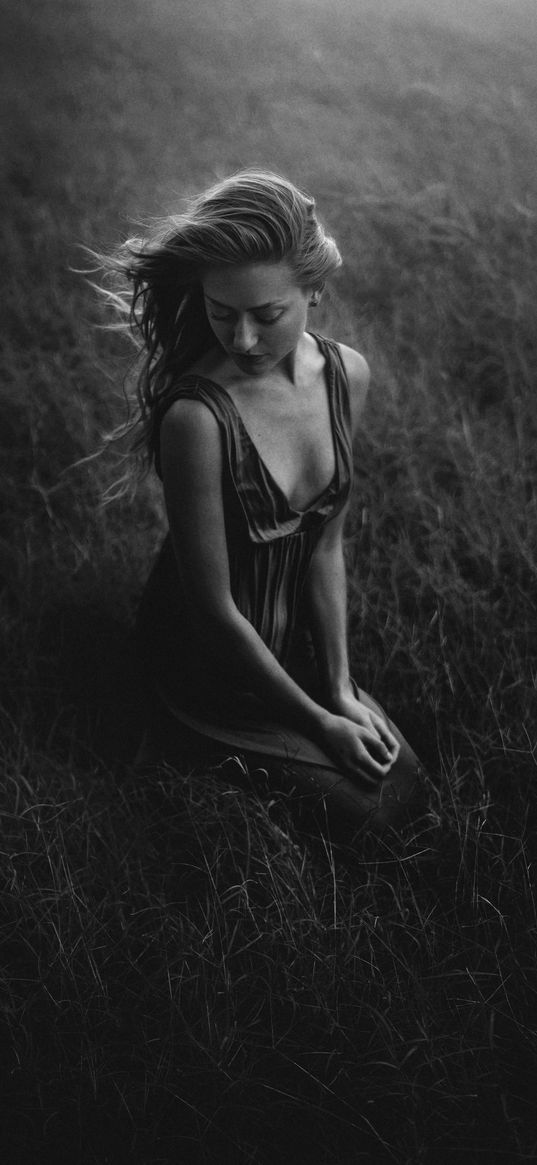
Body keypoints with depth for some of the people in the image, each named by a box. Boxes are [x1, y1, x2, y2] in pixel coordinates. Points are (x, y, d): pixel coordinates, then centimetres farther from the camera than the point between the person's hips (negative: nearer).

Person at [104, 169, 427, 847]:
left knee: (403, 793, 9)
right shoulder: (197, 416, -31)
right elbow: (214, 608, -23)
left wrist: (340, 690, -4)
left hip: (296, 643, 6)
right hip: (208, 660, -6)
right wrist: (317, 723, -14)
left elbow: (326, 543, -2)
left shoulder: (347, 376, -11)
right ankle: (200, 754, 17)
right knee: (361, 811, -2)